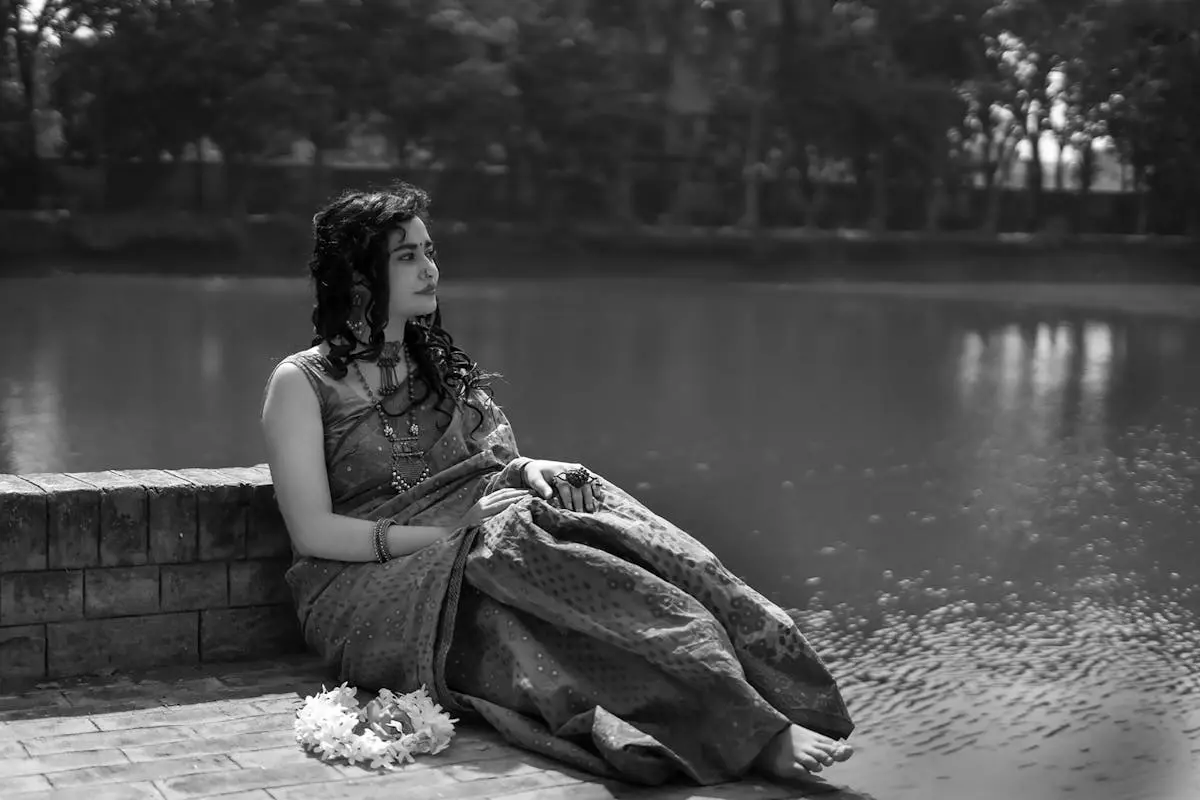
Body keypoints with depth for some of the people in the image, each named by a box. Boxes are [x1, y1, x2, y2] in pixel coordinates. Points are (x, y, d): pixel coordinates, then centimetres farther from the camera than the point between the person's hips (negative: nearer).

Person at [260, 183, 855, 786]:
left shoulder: (438, 364, 21)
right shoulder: (302, 383, 1)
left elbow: (494, 460, 17)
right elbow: (312, 531, -6)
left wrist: (528, 471, -8)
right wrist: (446, 534, -15)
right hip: (371, 587, -5)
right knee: (519, 537, -33)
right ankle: (756, 739, -45)